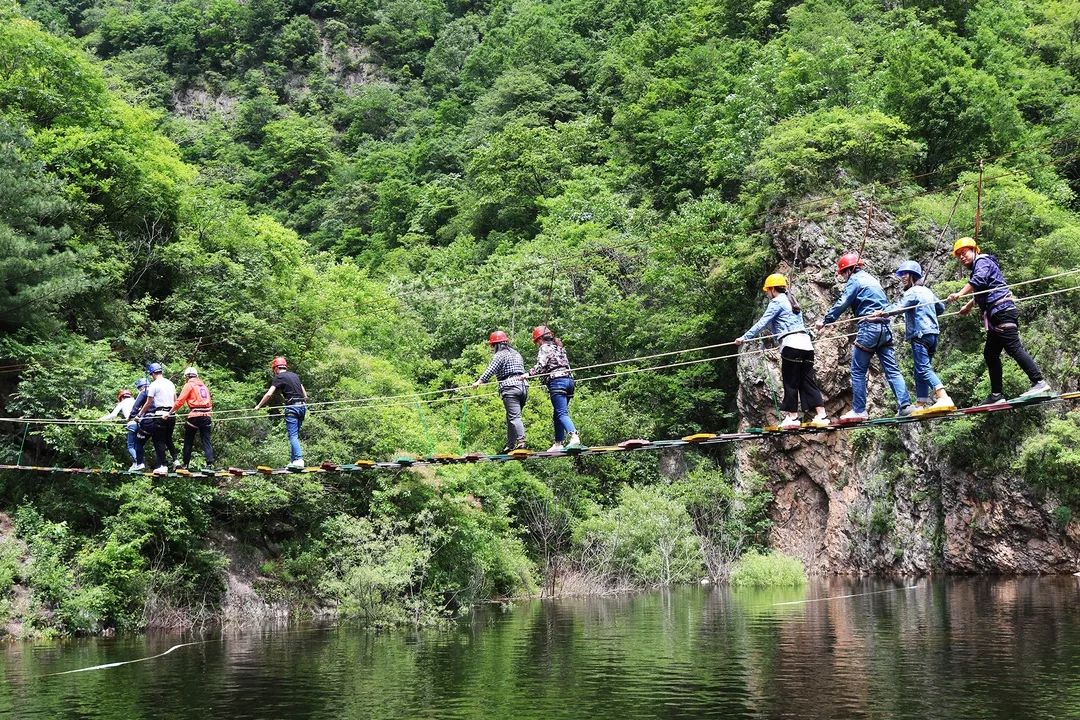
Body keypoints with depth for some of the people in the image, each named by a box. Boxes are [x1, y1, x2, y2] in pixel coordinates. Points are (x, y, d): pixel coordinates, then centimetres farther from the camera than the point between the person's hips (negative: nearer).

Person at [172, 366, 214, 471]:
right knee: (206, 441, 4)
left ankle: (185, 463, 13)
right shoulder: (204, 385, 19)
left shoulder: (189, 385, 1)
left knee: (188, 441, 8)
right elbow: (210, 402, 17)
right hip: (206, 415, 5)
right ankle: (210, 463, -7)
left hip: (194, 416, -5)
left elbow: (180, 401, -6)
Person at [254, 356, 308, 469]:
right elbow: (305, 394, 22)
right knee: (295, 435, 11)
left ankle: (298, 460, -24)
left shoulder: (279, 377, 0)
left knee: (293, 436, -11)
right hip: (302, 406, 7)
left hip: (292, 407, -7)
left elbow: (269, 394, -9)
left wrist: (258, 406, 0)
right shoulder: (295, 375, 20)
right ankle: (293, 460, 8)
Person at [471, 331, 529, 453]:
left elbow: (490, 370, -9)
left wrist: (479, 381, -3)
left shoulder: (500, 355, -2)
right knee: (511, 417, 13)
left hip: (510, 388, -8)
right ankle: (510, 445, 11)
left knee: (514, 417, -15)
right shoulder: (516, 353, 23)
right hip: (523, 386, 8)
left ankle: (521, 441, -29)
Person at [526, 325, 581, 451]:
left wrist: (529, 374, -8)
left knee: (562, 413, -17)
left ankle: (574, 436, -36)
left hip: (557, 381, -9)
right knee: (557, 415, 13)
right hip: (569, 379, 9)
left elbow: (541, 366, -13)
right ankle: (558, 444, 12)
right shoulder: (559, 347, 25)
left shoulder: (545, 348, 0)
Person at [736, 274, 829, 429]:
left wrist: (745, 337, -3)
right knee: (808, 380, 5)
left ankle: (792, 417, 2)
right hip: (806, 344, 8)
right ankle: (822, 415, -3)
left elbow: (762, 323, -6)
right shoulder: (791, 301, 25)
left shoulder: (776, 302, -1)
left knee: (790, 382, -1)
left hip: (792, 344, -8)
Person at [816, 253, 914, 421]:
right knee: (892, 369, 3)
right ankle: (905, 405, -6)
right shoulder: (872, 279, 23)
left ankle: (859, 410, -2)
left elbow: (842, 304, -8)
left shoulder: (855, 280, -2)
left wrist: (825, 320, -2)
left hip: (869, 328, -8)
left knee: (858, 371, -1)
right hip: (885, 328, 8)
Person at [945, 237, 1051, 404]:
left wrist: (959, 294, -32)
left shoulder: (982, 261, -3)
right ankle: (997, 394, 10)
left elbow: (978, 280, -26)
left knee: (1014, 348, -17)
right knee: (990, 353, 9)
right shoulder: (977, 268, 27)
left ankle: (1039, 382, -21)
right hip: (995, 316, 11)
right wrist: (969, 306, 58)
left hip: (1003, 310, -11)